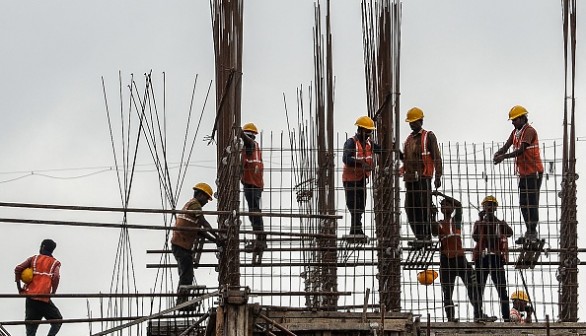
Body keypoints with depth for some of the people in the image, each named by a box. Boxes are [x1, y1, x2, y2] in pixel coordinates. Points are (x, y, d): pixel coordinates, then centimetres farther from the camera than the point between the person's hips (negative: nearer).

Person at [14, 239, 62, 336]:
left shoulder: (34, 258, 15)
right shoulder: (55, 263, 10)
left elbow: (18, 269, 2)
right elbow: (56, 277, -10)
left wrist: (19, 287, 9)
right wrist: (53, 293, -1)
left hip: (30, 296, 3)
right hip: (44, 298, -3)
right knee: (57, 320, 10)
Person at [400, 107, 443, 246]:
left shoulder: (428, 136, 1)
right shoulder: (409, 139, 22)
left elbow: (437, 157, -5)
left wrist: (438, 176, -12)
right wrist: (399, 152, 8)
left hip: (423, 177, -7)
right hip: (410, 177, 7)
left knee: (424, 206, -9)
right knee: (410, 207, 4)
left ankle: (426, 236, -8)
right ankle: (418, 235, 11)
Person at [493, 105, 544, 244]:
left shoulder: (529, 131, -15)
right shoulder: (516, 132, 12)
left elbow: (521, 150, -24)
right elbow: (506, 146, 8)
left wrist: (504, 157, -28)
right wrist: (498, 153, -13)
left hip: (534, 173, -9)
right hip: (523, 173, 9)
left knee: (532, 203, -6)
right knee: (523, 205, 11)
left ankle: (533, 233, -2)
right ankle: (529, 232, 19)